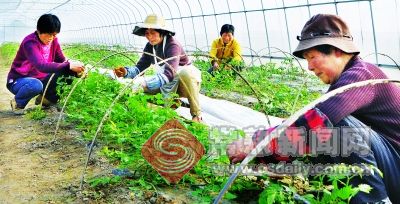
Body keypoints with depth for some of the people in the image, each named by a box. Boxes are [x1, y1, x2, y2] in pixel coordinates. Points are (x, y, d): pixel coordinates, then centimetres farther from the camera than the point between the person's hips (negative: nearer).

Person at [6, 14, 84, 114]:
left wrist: (76, 71, -27)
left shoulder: (53, 41, -5)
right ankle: (18, 103, -7)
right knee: (36, 85, -40)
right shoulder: (30, 43, -27)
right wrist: (69, 65, -49)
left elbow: (62, 62, -7)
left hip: (40, 79, 6)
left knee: (67, 74, -14)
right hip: (19, 81, -6)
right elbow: (41, 66, -42)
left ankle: (47, 98, 7)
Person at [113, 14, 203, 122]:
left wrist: (145, 82, -51)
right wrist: (126, 72, -31)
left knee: (184, 71, -40)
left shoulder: (173, 45, -25)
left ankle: (197, 116, -27)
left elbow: (169, 74, -39)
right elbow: (139, 67, -9)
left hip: (189, 80, -6)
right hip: (172, 85, 6)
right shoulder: (150, 46, -4)